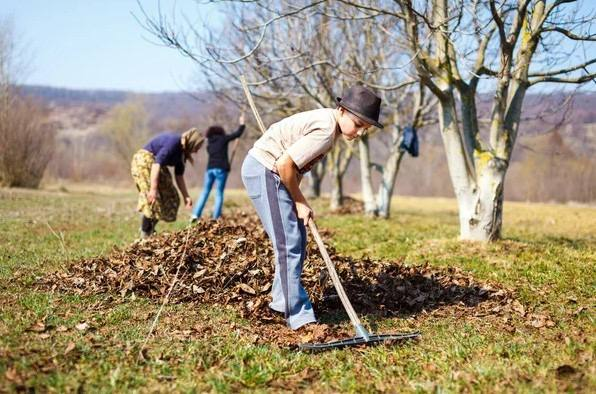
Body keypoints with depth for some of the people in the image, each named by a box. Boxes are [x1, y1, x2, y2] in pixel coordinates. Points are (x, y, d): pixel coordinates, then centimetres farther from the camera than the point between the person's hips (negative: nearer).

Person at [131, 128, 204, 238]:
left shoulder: (182, 152, 4)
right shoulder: (173, 142, -24)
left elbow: (179, 176, 11)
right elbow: (156, 164, -32)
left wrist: (186, 196, 6)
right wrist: (153, 189, -37)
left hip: (157, 165, 10)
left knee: (170, 198, 5)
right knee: (152, 201, -17)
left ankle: (150, 231, 9)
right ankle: (144, 236, -9)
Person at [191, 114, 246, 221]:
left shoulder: (209, 144, 17)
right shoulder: (223, 139, 4)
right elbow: (237, 134, 4)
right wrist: (241, 124, 18)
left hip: (210, 168, 4)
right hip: (221, 169, -4)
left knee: (205, 192, 11)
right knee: (219, 193, 2)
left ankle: (195, 214, 2)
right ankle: (215, 217, -2)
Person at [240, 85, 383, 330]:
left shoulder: (327, 119, 7)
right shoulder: (325, 131, -23)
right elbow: (284, 164, -25)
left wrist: (298, 200, 7)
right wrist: (300, 201, -12)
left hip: (272, 172, 10)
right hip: (264, 172, -10)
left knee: (297, 241, 16)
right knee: (289, 245, -12)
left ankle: (282, 301, 29)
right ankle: (300, 317, -10)